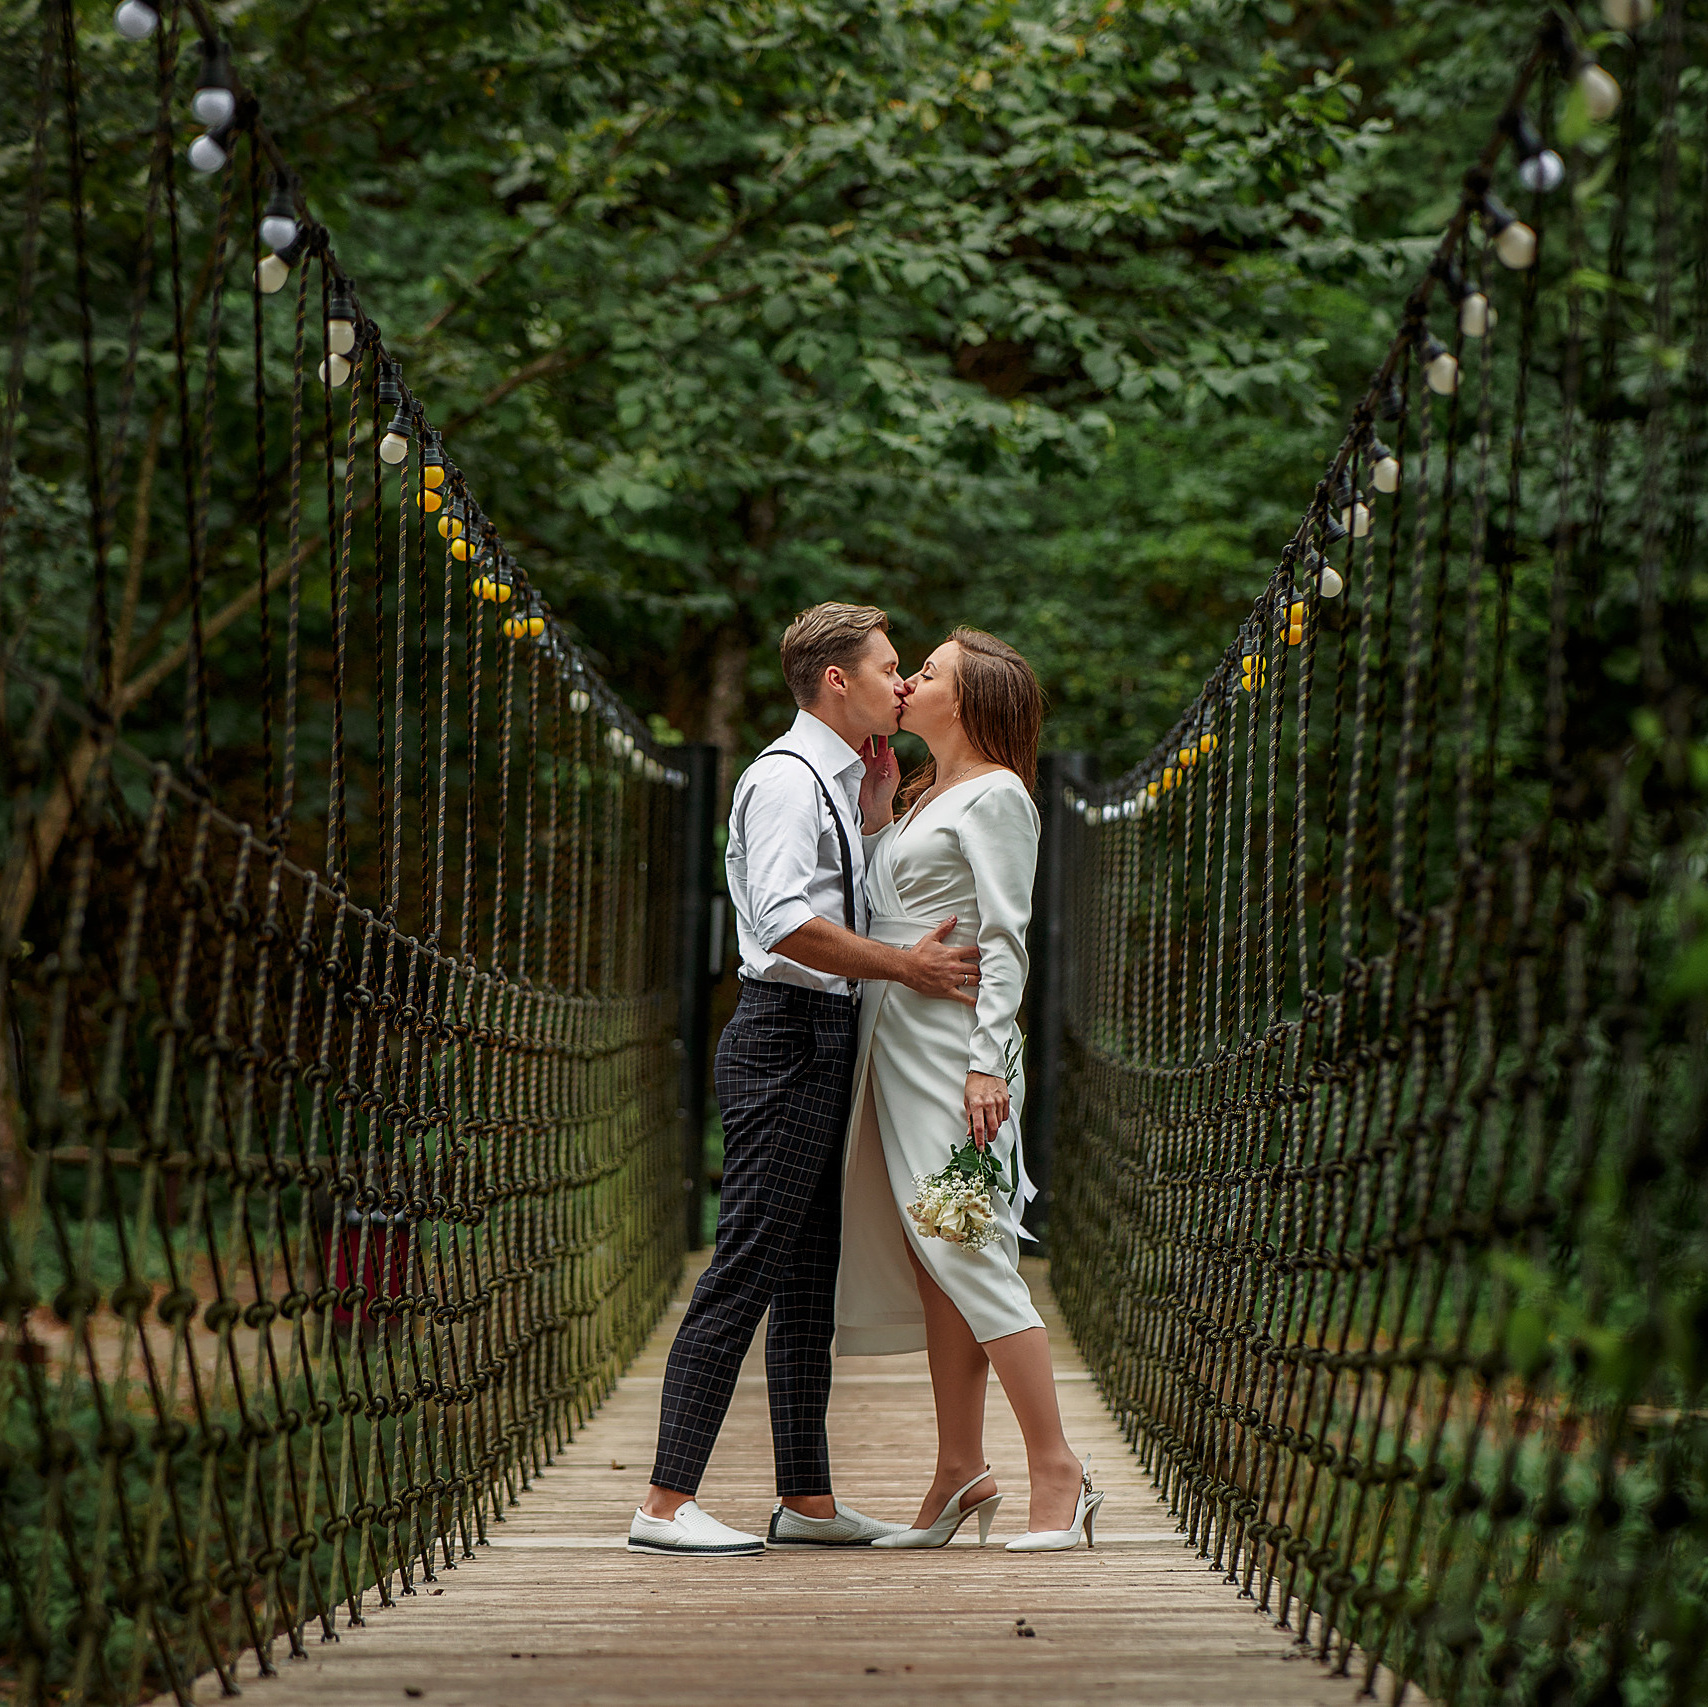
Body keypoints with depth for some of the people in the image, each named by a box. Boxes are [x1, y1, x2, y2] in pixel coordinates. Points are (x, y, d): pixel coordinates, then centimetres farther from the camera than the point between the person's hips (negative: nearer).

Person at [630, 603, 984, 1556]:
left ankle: (806, 1498, 16)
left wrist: (879, 796, 21)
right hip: (786, 1037, -10)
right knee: (747, 1270, -12)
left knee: (810, 1276, 11)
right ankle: (668, 1503, -12)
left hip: (824, 1043, 10)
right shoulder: (786, 778, -11)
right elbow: (790, 923, -22)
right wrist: (906, 965, -17)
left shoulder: (835, 780, 20)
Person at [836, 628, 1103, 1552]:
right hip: (893, 1042, 9)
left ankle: (1057, 1471, -8)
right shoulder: (923, 797, 20)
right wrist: (872, 808, 16)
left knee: (965, 1251, -11)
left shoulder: (995, 794, -6)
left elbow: (1004, 938, -12)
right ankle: (959, 1473, 9)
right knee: (927, 1259, 6)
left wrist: (987, 1062, -19)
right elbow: (878, 906, 16)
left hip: (953, 1040, -9)